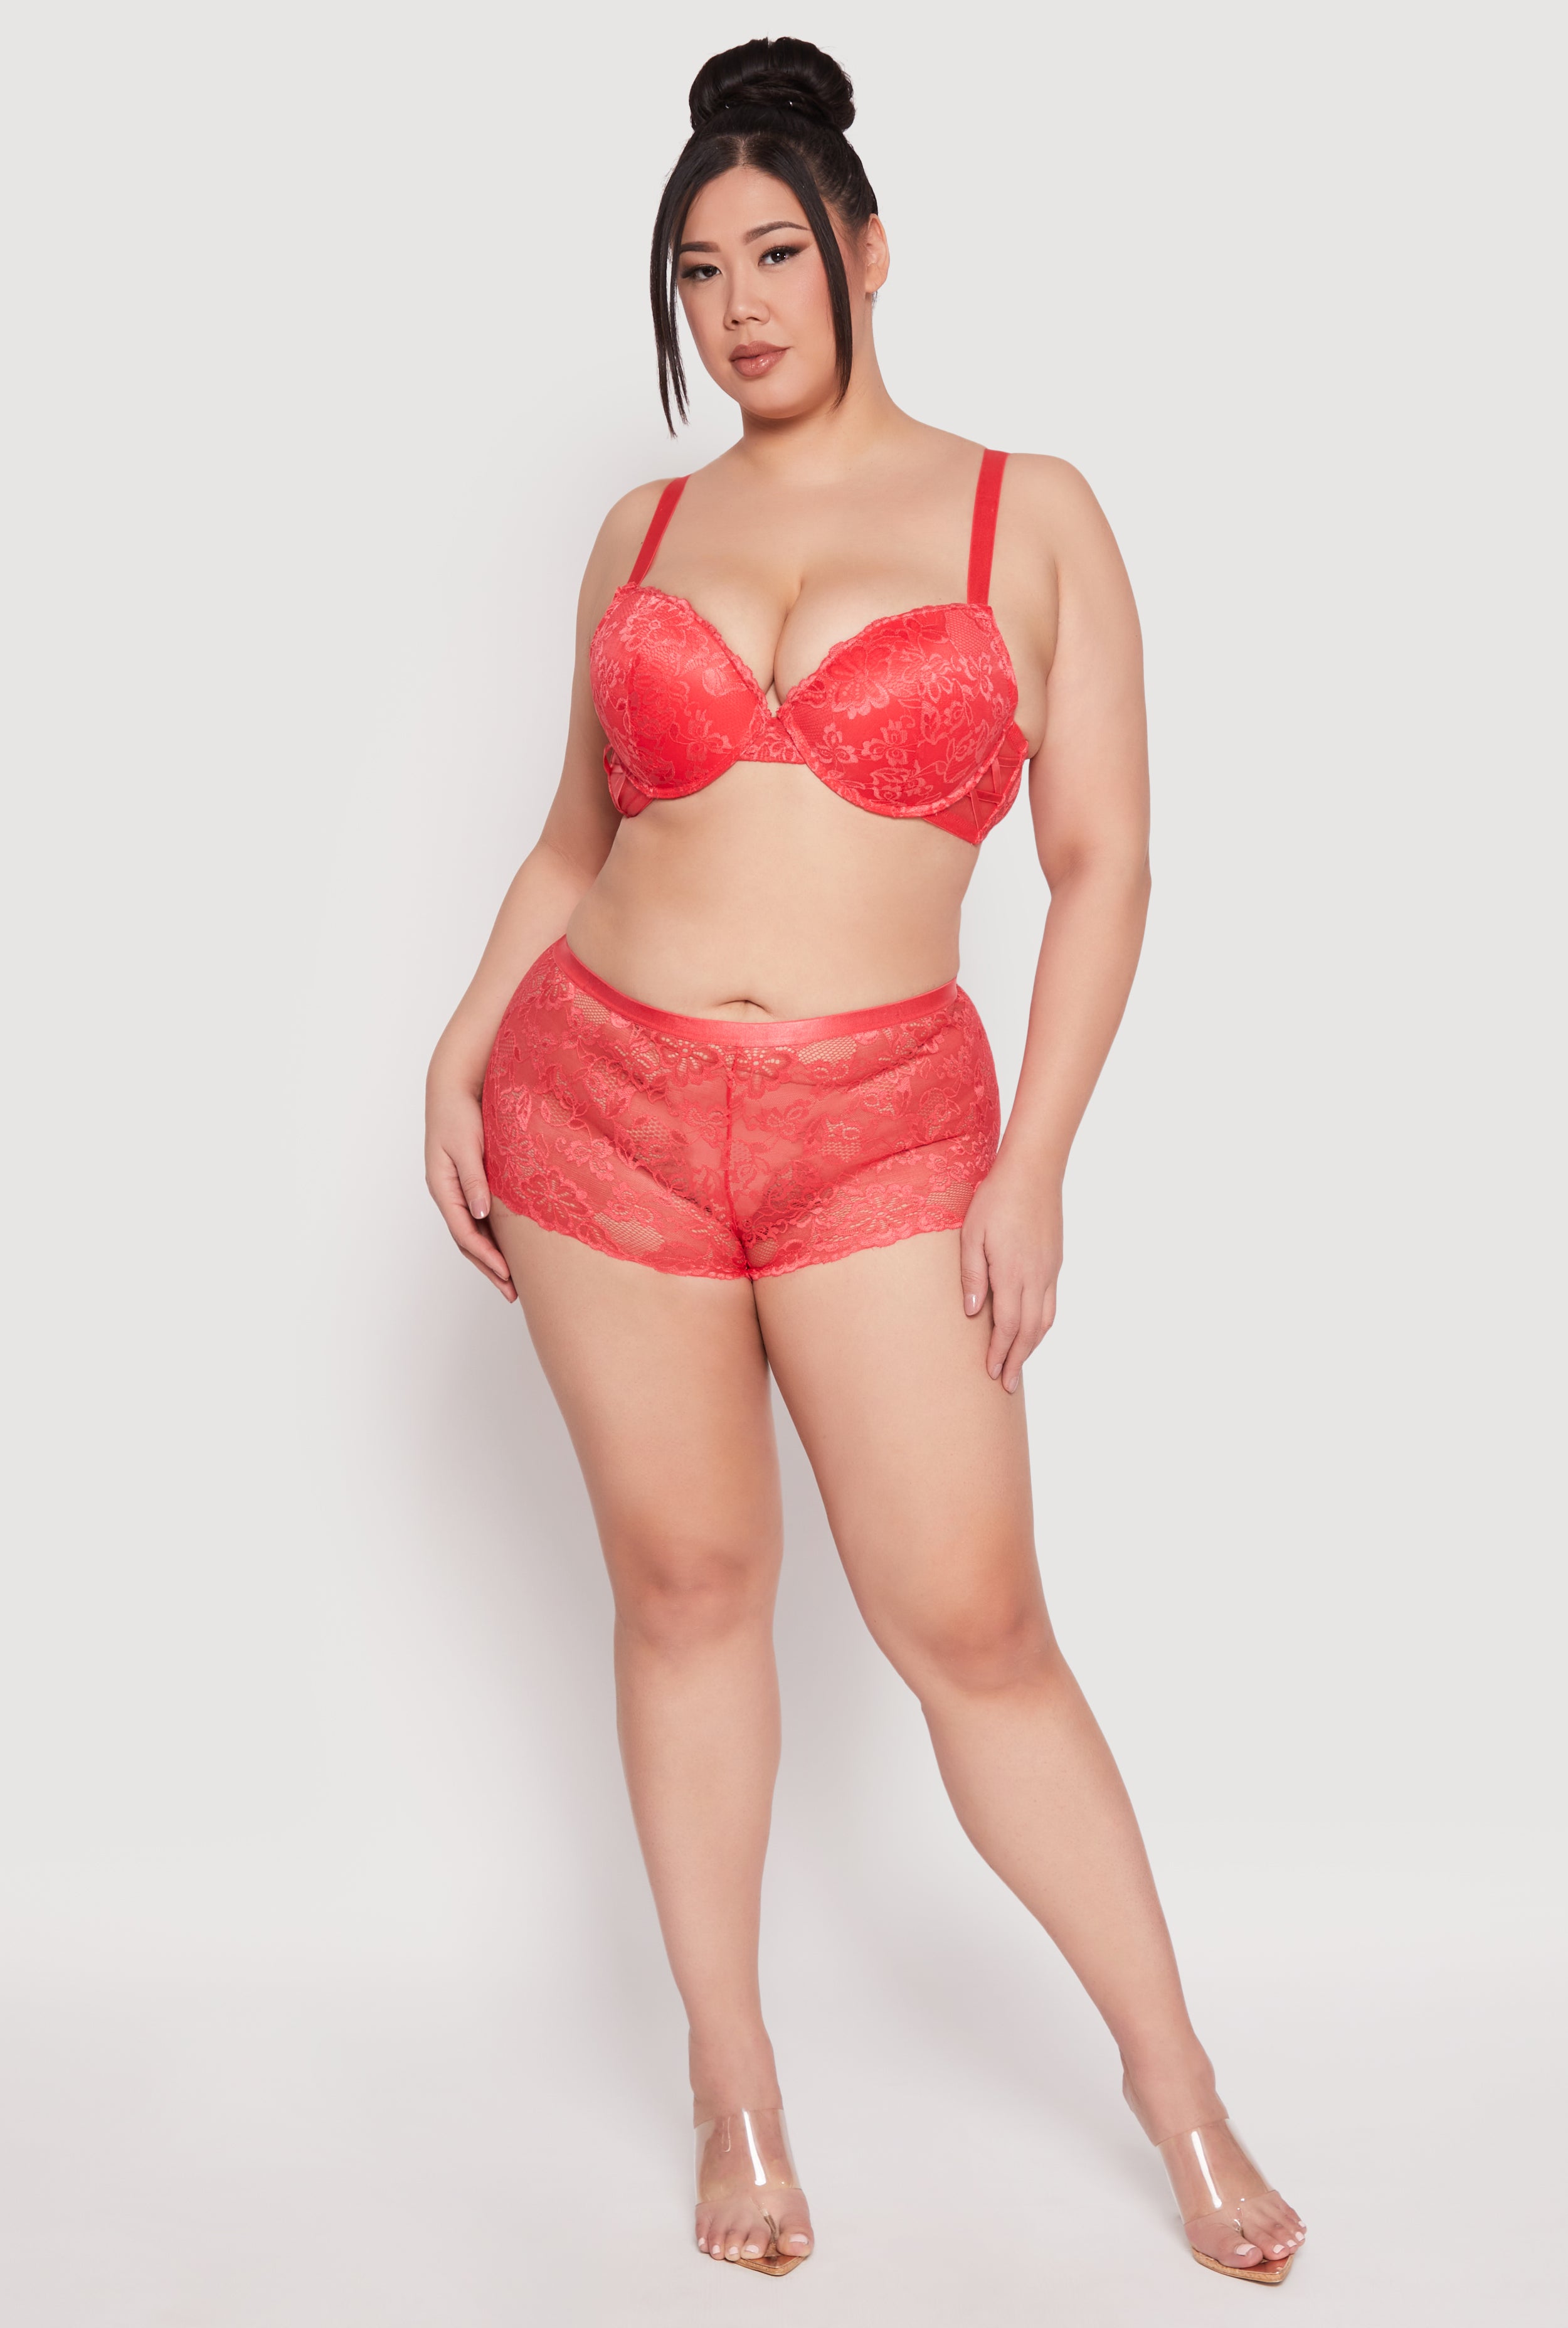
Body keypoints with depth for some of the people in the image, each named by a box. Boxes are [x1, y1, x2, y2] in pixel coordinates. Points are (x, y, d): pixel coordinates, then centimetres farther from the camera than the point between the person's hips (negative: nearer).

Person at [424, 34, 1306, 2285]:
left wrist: (1033, 1167, -8)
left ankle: (1177, 2079, 19)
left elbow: (1104, 862, -1)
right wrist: (458, 1057, 4)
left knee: (975, 1626, -1)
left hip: (880, 1131, -3)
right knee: (688, 1589, 10)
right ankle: (734, 2076, 27)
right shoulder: (647, 530, 9)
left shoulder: (1030, 516, 1)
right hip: (604, 1103, 3)